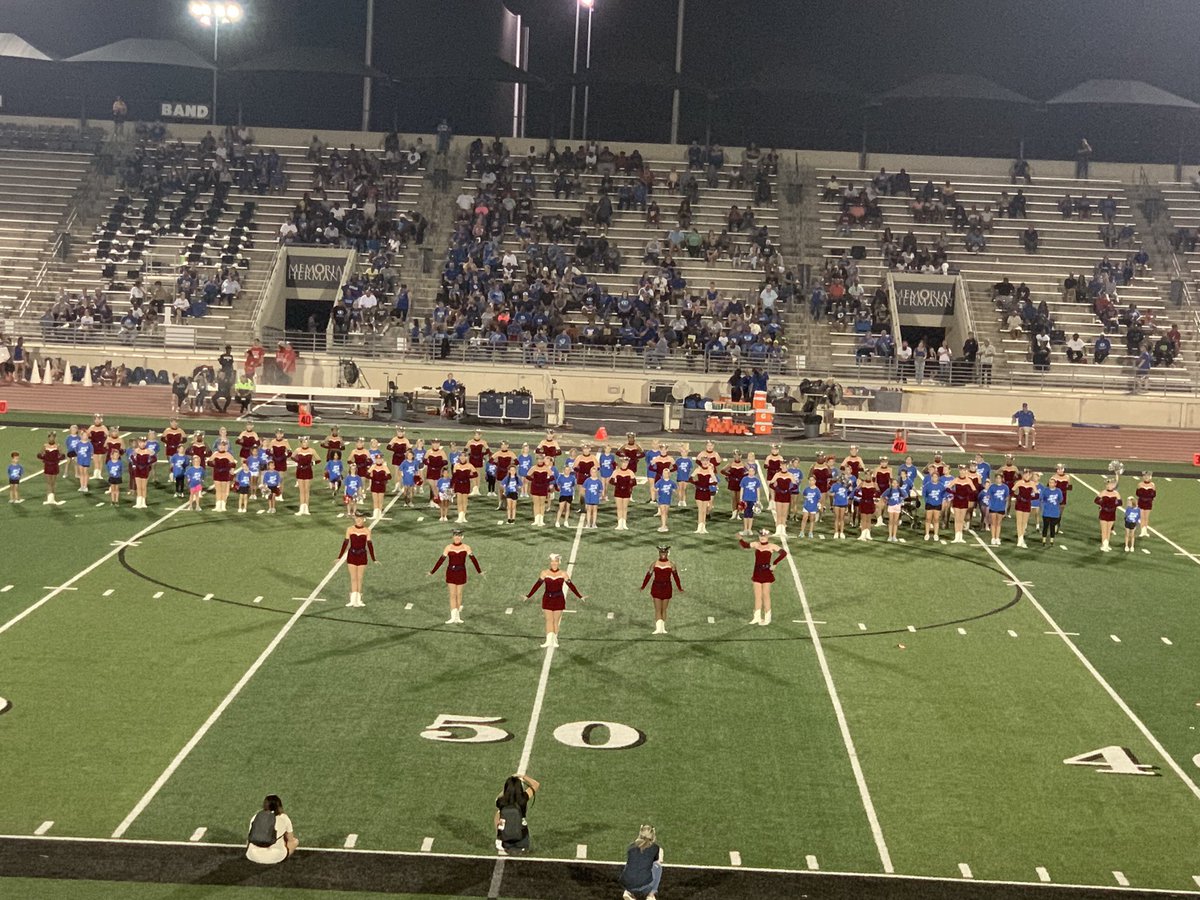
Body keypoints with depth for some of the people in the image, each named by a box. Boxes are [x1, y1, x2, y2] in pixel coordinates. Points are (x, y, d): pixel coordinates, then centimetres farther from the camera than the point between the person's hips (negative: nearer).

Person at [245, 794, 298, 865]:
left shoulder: (256, 817, 14)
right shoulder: (284, 817, 6)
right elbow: (291, 839, 14)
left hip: (252, 856, 3)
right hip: (275, 858, -3)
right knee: (295, 841, 22)